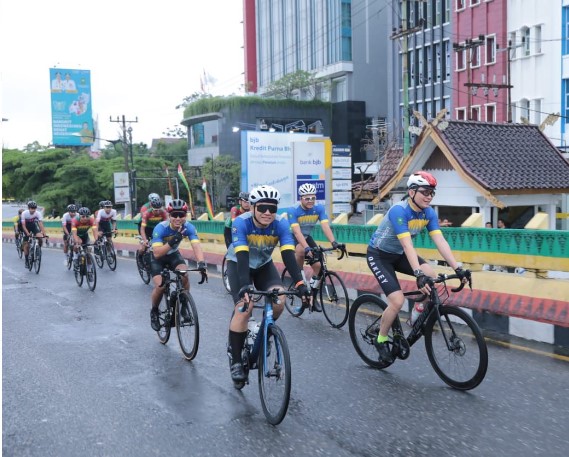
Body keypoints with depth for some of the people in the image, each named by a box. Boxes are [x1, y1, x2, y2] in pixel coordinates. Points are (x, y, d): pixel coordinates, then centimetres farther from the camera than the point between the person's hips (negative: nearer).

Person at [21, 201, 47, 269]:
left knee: (40, 238, -28)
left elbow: (41, 224, -31)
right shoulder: (24, 213, -26)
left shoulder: (38, 213, -24)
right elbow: (23, 225, -26)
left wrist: (44, 233, -43)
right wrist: (27, 233, -39)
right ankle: (27, 261, 9)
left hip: (34, 226, 1)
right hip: (26, 228, -1)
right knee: (26, 245, -3)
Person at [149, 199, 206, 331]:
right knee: (160, 286, -20)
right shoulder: (160, 228, -32)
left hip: (174, 255, 2)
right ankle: (154, 312, 9)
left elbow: (196, 245, -37)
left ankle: (184, 306, -2)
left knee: (184, 276, -24)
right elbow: (157, 253, -38)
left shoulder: (188, 227, -25)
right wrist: (171, 242, -53)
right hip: (158, 258, -2)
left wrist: (201, 263, -54)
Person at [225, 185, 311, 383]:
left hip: (264, 265, 3)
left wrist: (300, 284, -45)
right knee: (244, 308, -21)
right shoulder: (241, 222, -31)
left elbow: (288, 255, -33)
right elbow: (242, 256, -40)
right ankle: (235, 361, -5)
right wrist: (244, 286, -54)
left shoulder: (281, 223, -25)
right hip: (238, 265, -3)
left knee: (279, 301, -22)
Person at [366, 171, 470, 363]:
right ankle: (381, 340, 5)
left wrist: (458, 268, -26)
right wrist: (418, 274, -48)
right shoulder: (399, 210, -30)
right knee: (397, 301, -18)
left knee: (430, 275, -20)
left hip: (398, 254, 6)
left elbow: (440, 241, -16)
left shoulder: (429, 213, -10)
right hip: (379, 255, -6)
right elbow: (407, 245, -38)